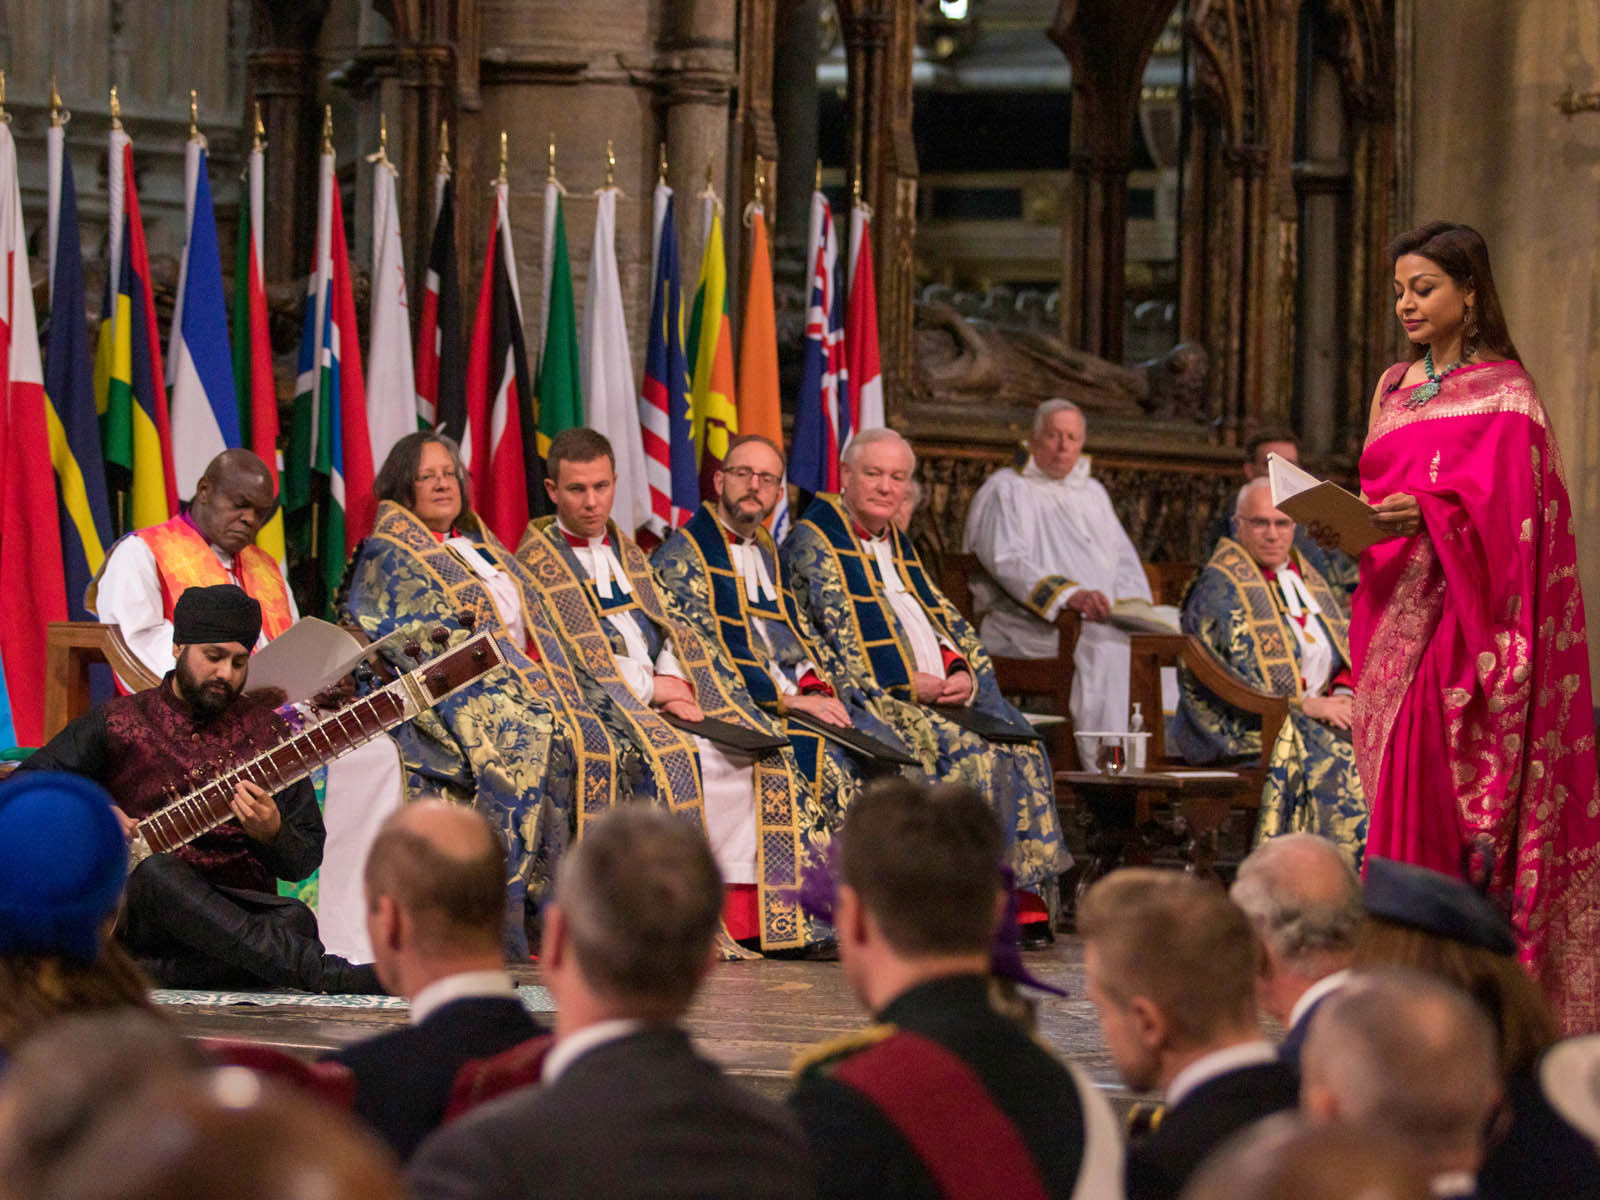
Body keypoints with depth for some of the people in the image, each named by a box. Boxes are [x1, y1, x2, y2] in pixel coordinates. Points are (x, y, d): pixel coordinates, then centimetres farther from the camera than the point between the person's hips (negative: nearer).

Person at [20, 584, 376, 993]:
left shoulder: (268, 734, 12)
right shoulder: (117, 723, 8)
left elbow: (304, 861, 10)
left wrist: (272, 834, -14)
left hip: (238, 912, 2)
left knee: (296, 921, -33)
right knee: (155, 870, -39)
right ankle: (327, 975, -52)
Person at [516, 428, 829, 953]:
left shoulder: (627, 551, 24)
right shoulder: (536, 560, 2)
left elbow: (669, 628, 18)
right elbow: (562, 653, -8)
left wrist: (675, 683, -4)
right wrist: (648, 688, -11)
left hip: (662, 691, 7)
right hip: (596, 702, -7)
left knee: (761, 755, -13)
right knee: (670, 758, -35)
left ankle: (745, 910, -18)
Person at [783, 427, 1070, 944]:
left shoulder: (899, 548, 25)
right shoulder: (814, 542, 2)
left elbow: (950, 622, 20)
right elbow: (837, 633, -11)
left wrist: (963, 674, -3)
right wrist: (911, 683, -16)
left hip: (944, 694, 7)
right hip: (877, 700, -7)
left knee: (1022, 749, -16)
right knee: (973, 756, -29)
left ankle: (1026, 901, -20)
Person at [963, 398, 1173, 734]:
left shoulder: (1092, 492, 27)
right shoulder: (1005, 489, 5)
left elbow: (1123, 557, 23)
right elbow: (1007, 561, -11)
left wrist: (1130, 604, -1)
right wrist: (1067, 595, -27)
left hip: (1097, 615, 6)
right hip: (1025, 622, -6)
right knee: (1102, 643, -35)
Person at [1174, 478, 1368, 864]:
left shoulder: (1307, 579, 20)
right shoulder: (1220, 586, -3)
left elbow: (1346, 651, 18)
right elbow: (1229, 675, -13)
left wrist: (1343, 695, -5)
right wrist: (1306, 705, -17)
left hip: (1317, 714, 7)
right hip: (1245, 728, -7)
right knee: (1336, 757, -31)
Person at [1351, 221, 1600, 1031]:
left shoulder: (1502, 390, -3)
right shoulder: (1395, 388, 17)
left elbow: (1503, 503, -13)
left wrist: (1426, 512, -28)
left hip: (1464, 612, -6)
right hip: (1396, 604, 6)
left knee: (1437, 777, -12)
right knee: (1401, 775, 2)